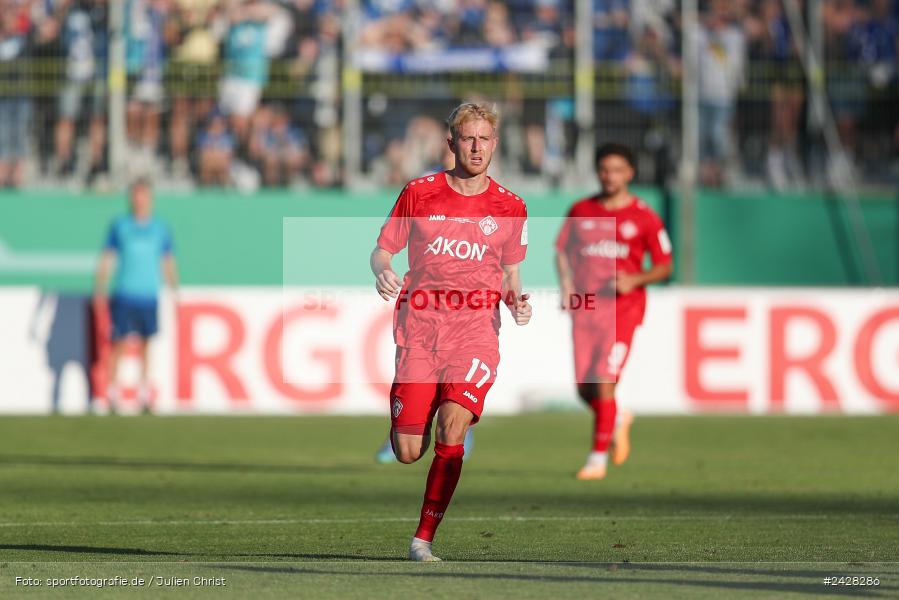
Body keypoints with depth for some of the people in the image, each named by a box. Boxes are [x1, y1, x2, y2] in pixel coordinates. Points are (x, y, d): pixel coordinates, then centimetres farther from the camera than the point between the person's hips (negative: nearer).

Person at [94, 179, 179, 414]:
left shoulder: (161, 228, 8)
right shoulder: (119, 226, 4)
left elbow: (168, 263, 14)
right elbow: (106, 260, 6)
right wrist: (100, 292, -1)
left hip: (149, 296, 2)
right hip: (124, 295, -1)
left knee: (146, 345, 1)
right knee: (118, 342, -5)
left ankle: (144, 394, 8)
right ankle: (112, 394, 2)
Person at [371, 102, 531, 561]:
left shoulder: (509, 208, 7)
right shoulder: (419, 193, 5)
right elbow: (382, 249, 11)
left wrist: (517, 303, -4)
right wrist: (382, 272, -12)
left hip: (475, 331, 0)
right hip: (419, 330, 1)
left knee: (452, 424, -23)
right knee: (407, 452, -6)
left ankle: (424, 537, -13)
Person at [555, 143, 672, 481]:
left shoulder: (644, 217, 0)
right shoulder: (581, 211, 9)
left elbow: (664, 266, 4)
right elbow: (563, 250, 18)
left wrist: (635, 280, -14)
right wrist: (567, 285, 1)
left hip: (623, 308, -4)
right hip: (584, 305, 4)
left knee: (604, 382, -14)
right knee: (585, 388, 2)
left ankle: (598, 458, -4)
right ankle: (618, 419, 34)